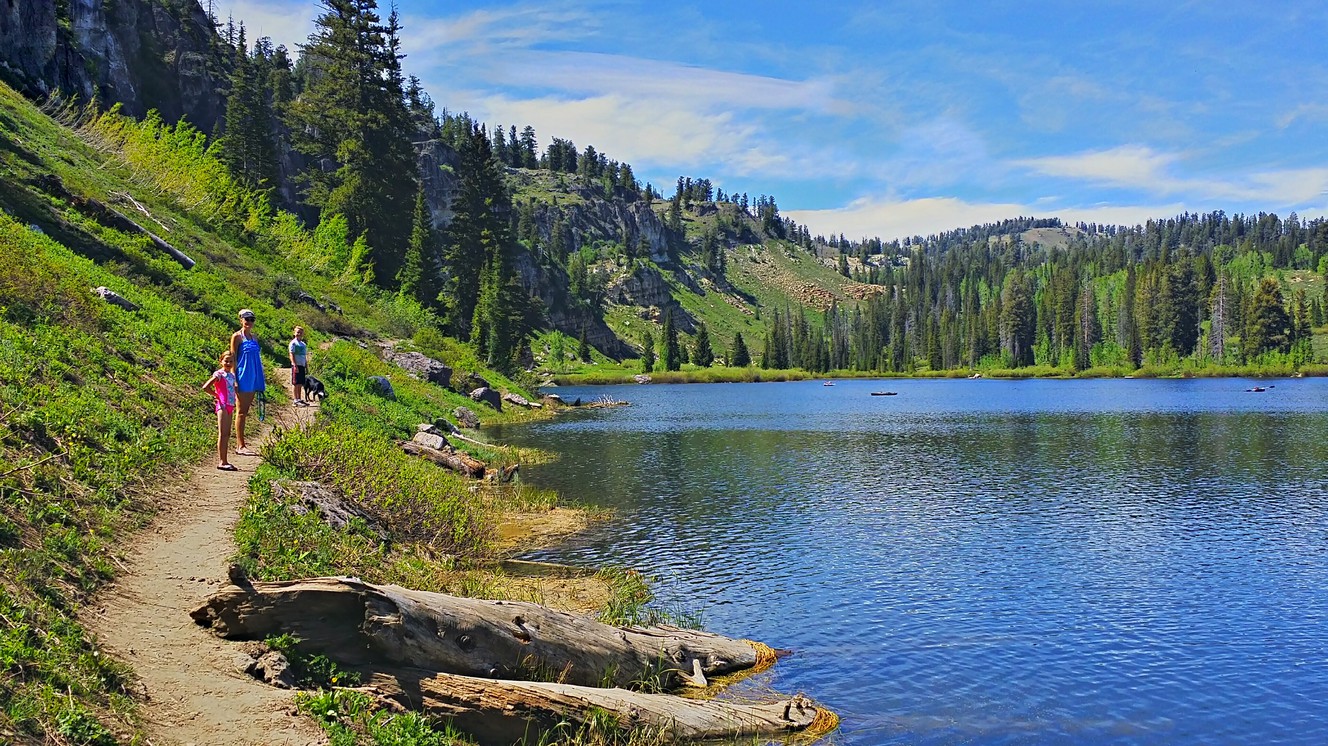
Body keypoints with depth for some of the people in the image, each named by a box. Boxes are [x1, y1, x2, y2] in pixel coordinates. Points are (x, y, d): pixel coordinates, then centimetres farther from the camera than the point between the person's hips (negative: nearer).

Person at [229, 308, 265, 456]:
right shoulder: (237, 336, -4)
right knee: (241, 412, -3)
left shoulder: (255, 337, 14)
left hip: (254, 378, 7)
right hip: (243, 377, -7)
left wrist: (261, 381, 16)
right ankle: (241, 446, -1)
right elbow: (233, 358, -7)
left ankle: (241, 445, 14)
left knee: (245, 411, 9)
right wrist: (234, 379, -14)